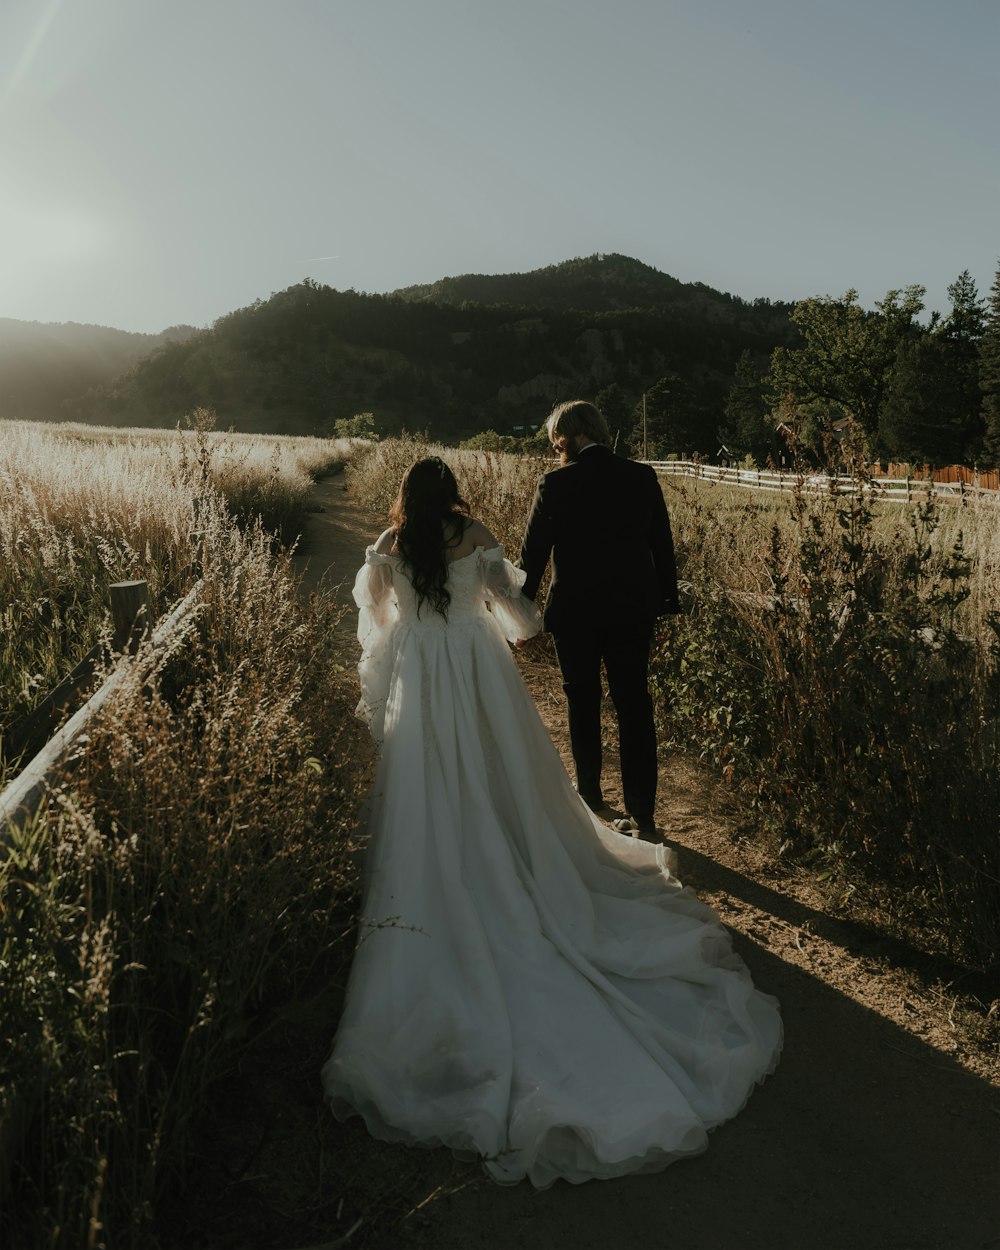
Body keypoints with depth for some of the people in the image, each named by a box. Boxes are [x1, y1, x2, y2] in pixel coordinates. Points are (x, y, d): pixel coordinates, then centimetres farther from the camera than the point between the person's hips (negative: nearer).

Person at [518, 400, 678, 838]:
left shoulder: (555, 484, -12)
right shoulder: (642, 477, -2)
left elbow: (532, 555, -7)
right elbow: (663, 544, 6)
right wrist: (666, 598, 18)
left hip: (575, 613, -2)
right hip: (633, 611, 2)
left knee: (582, 703, 17)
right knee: (634, 708, 7)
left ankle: (589, 790, 35)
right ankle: (642, 814, 9)